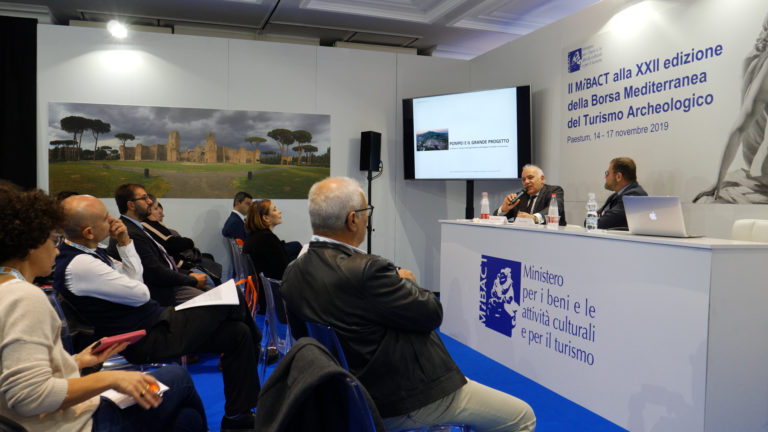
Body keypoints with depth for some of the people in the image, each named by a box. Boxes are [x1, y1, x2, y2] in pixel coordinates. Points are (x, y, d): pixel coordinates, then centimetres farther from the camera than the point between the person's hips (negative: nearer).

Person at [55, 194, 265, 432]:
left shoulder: (84, 252, 7)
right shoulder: (78, 265, -23)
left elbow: (134, 276, 15)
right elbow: (140, 294, -19)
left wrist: (124, 241, 1)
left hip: (154, 322, 10)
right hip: (147, 341, -10)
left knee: (237, 333, 3)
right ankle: (255, 342, 22)